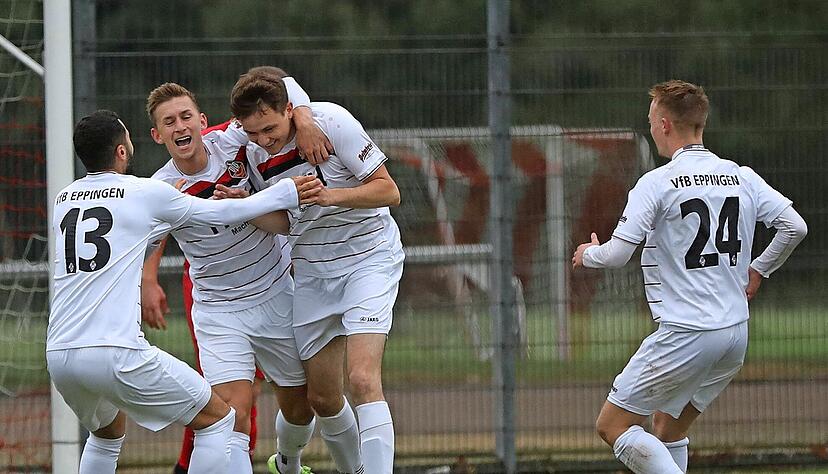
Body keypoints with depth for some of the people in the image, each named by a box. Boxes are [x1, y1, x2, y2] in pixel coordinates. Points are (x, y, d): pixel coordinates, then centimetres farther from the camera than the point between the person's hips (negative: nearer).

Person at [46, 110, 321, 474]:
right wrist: (288, 193, 20)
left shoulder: (63, 200, 16)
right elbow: (223, 214, 11)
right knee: (218, 418, 8)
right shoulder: (146, 193, 0)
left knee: (108, 432, 34)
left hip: (59, 356, 6)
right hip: (115, 353, -6)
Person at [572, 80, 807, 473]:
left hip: (685, 337, -7)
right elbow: (795, 226, 6)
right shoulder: (743, 178, 7)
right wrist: (758, 270, 21)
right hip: (737, 333, 7)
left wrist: (588, 254, 10)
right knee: (669, 429, 20)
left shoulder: (657, 183, -10)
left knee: (612, 425, 0)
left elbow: (617, 254, -13)